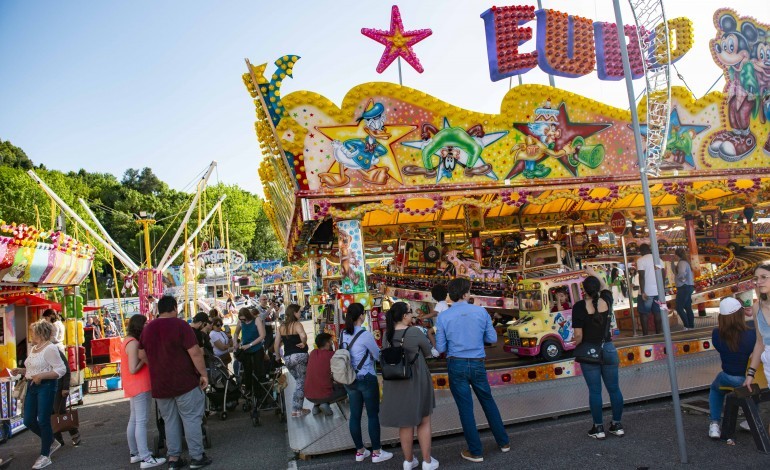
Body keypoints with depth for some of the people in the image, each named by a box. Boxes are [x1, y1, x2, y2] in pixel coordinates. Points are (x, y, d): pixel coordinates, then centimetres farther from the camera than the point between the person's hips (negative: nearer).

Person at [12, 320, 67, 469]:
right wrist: (21, 370, 8)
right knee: (29, 421, 11)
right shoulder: (33, 348, 12)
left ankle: (45, 456, 10)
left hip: (45, 387, -9)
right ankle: (51, 443, 31)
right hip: (32, 387, 9)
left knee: (43, 421, -3)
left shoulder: (50, 348, -15)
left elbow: (61, 370, -19)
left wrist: (41, 376, -24)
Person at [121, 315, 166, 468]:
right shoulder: (133, 343, -18)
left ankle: (135, 453, 23)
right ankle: (146, 459, -9)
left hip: (134, 387, 11)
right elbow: (133, 369, -22)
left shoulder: (127, 341, 13)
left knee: (134, 420, 15)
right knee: (141, 422, -10)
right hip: (140, 387, -11)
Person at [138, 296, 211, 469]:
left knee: (170, 421, 14)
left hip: (160, 384, 6)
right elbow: (195, 352, -17)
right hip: (184, 382, -5)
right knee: (191, 419, 3)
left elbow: (142, 355, 16)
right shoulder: (180, 325, -13)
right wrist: (203, 374, -9)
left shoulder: (147, 328, 7)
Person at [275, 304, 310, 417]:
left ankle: (298, 407, 22)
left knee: (299, 382, 20)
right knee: (301, 383, 3)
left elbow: (276, 344, 12)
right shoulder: (297, 324, -9)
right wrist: (303, 344, -11)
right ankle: (296, 410, 4)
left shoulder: (281, 327, 11)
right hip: (299, 356, -7)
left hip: (287, 358, 7)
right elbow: (303, 336, -30)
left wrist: (279, 357, 24)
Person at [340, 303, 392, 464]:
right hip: (367, 379, -6)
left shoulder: (343, 334, 2)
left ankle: (360, 451, 23)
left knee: (355, 415, 12)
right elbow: (378, 355, -7)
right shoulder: (365, 334, -17)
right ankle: (377, 452, 14)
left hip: (350, 380, 6)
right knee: (373, 415, 5)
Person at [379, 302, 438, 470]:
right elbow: (429, 352, -3)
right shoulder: (415, 333, -17)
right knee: (423, 421, 12)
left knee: (405, 422, 17)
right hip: (416, 381, -4)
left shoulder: (387, 335, -2)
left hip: (395, 383, 5)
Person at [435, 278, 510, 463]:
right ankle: (503, 442, 33)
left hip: (456, 366, -2)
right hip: (477, 364, 2)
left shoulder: (443, 317, -8)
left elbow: (440, 348, -5)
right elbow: (492, 338, 2)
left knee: (466, 408, 8)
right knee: (488, 401, 21)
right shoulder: (481, 312, -4)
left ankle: (475, 451, 17)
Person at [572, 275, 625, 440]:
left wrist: (577, 347, 4)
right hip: (608, 349, 3)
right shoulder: (607, 301, -4)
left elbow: (578, 335, -15)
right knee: (614, 389, 13)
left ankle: (599, 428, 13)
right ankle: (617, 425, 23)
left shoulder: (580, 306, -14)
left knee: (595, 391, 4)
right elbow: (604, 287, 21)